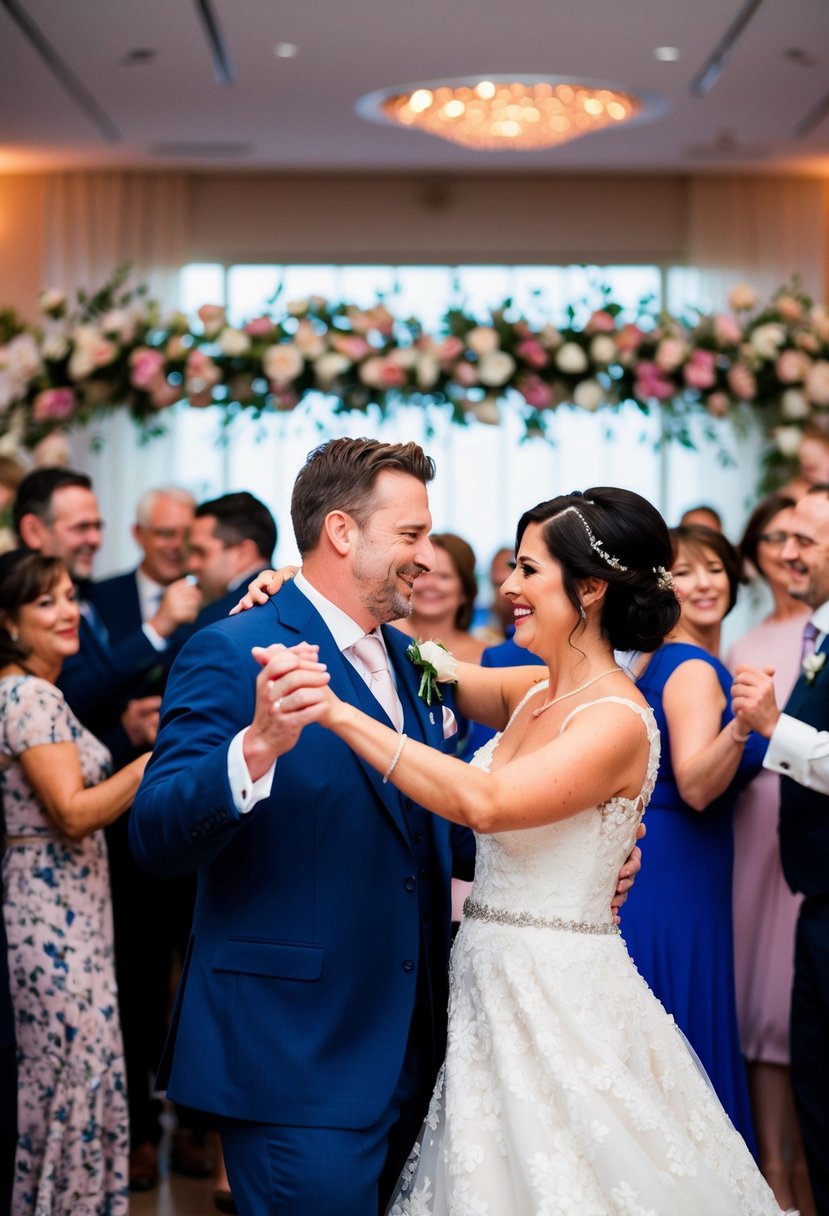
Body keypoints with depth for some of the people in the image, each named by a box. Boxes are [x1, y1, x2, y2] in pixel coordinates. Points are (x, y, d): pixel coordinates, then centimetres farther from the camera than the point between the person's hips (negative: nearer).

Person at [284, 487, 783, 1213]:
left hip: (557, 994, -8)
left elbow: (484, 802, -32)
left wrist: (341, 714, -36)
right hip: (491, 982, 8)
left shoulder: (616, 721, -19)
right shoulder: (534, 694, 6)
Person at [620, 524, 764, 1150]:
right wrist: (742, 726, -41)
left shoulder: (658, 660, 12)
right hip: (676, 870, -10)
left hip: (654, 862, 10)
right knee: (681, 1030, -3)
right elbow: (696, 787, -28)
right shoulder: (695, 668, -16)